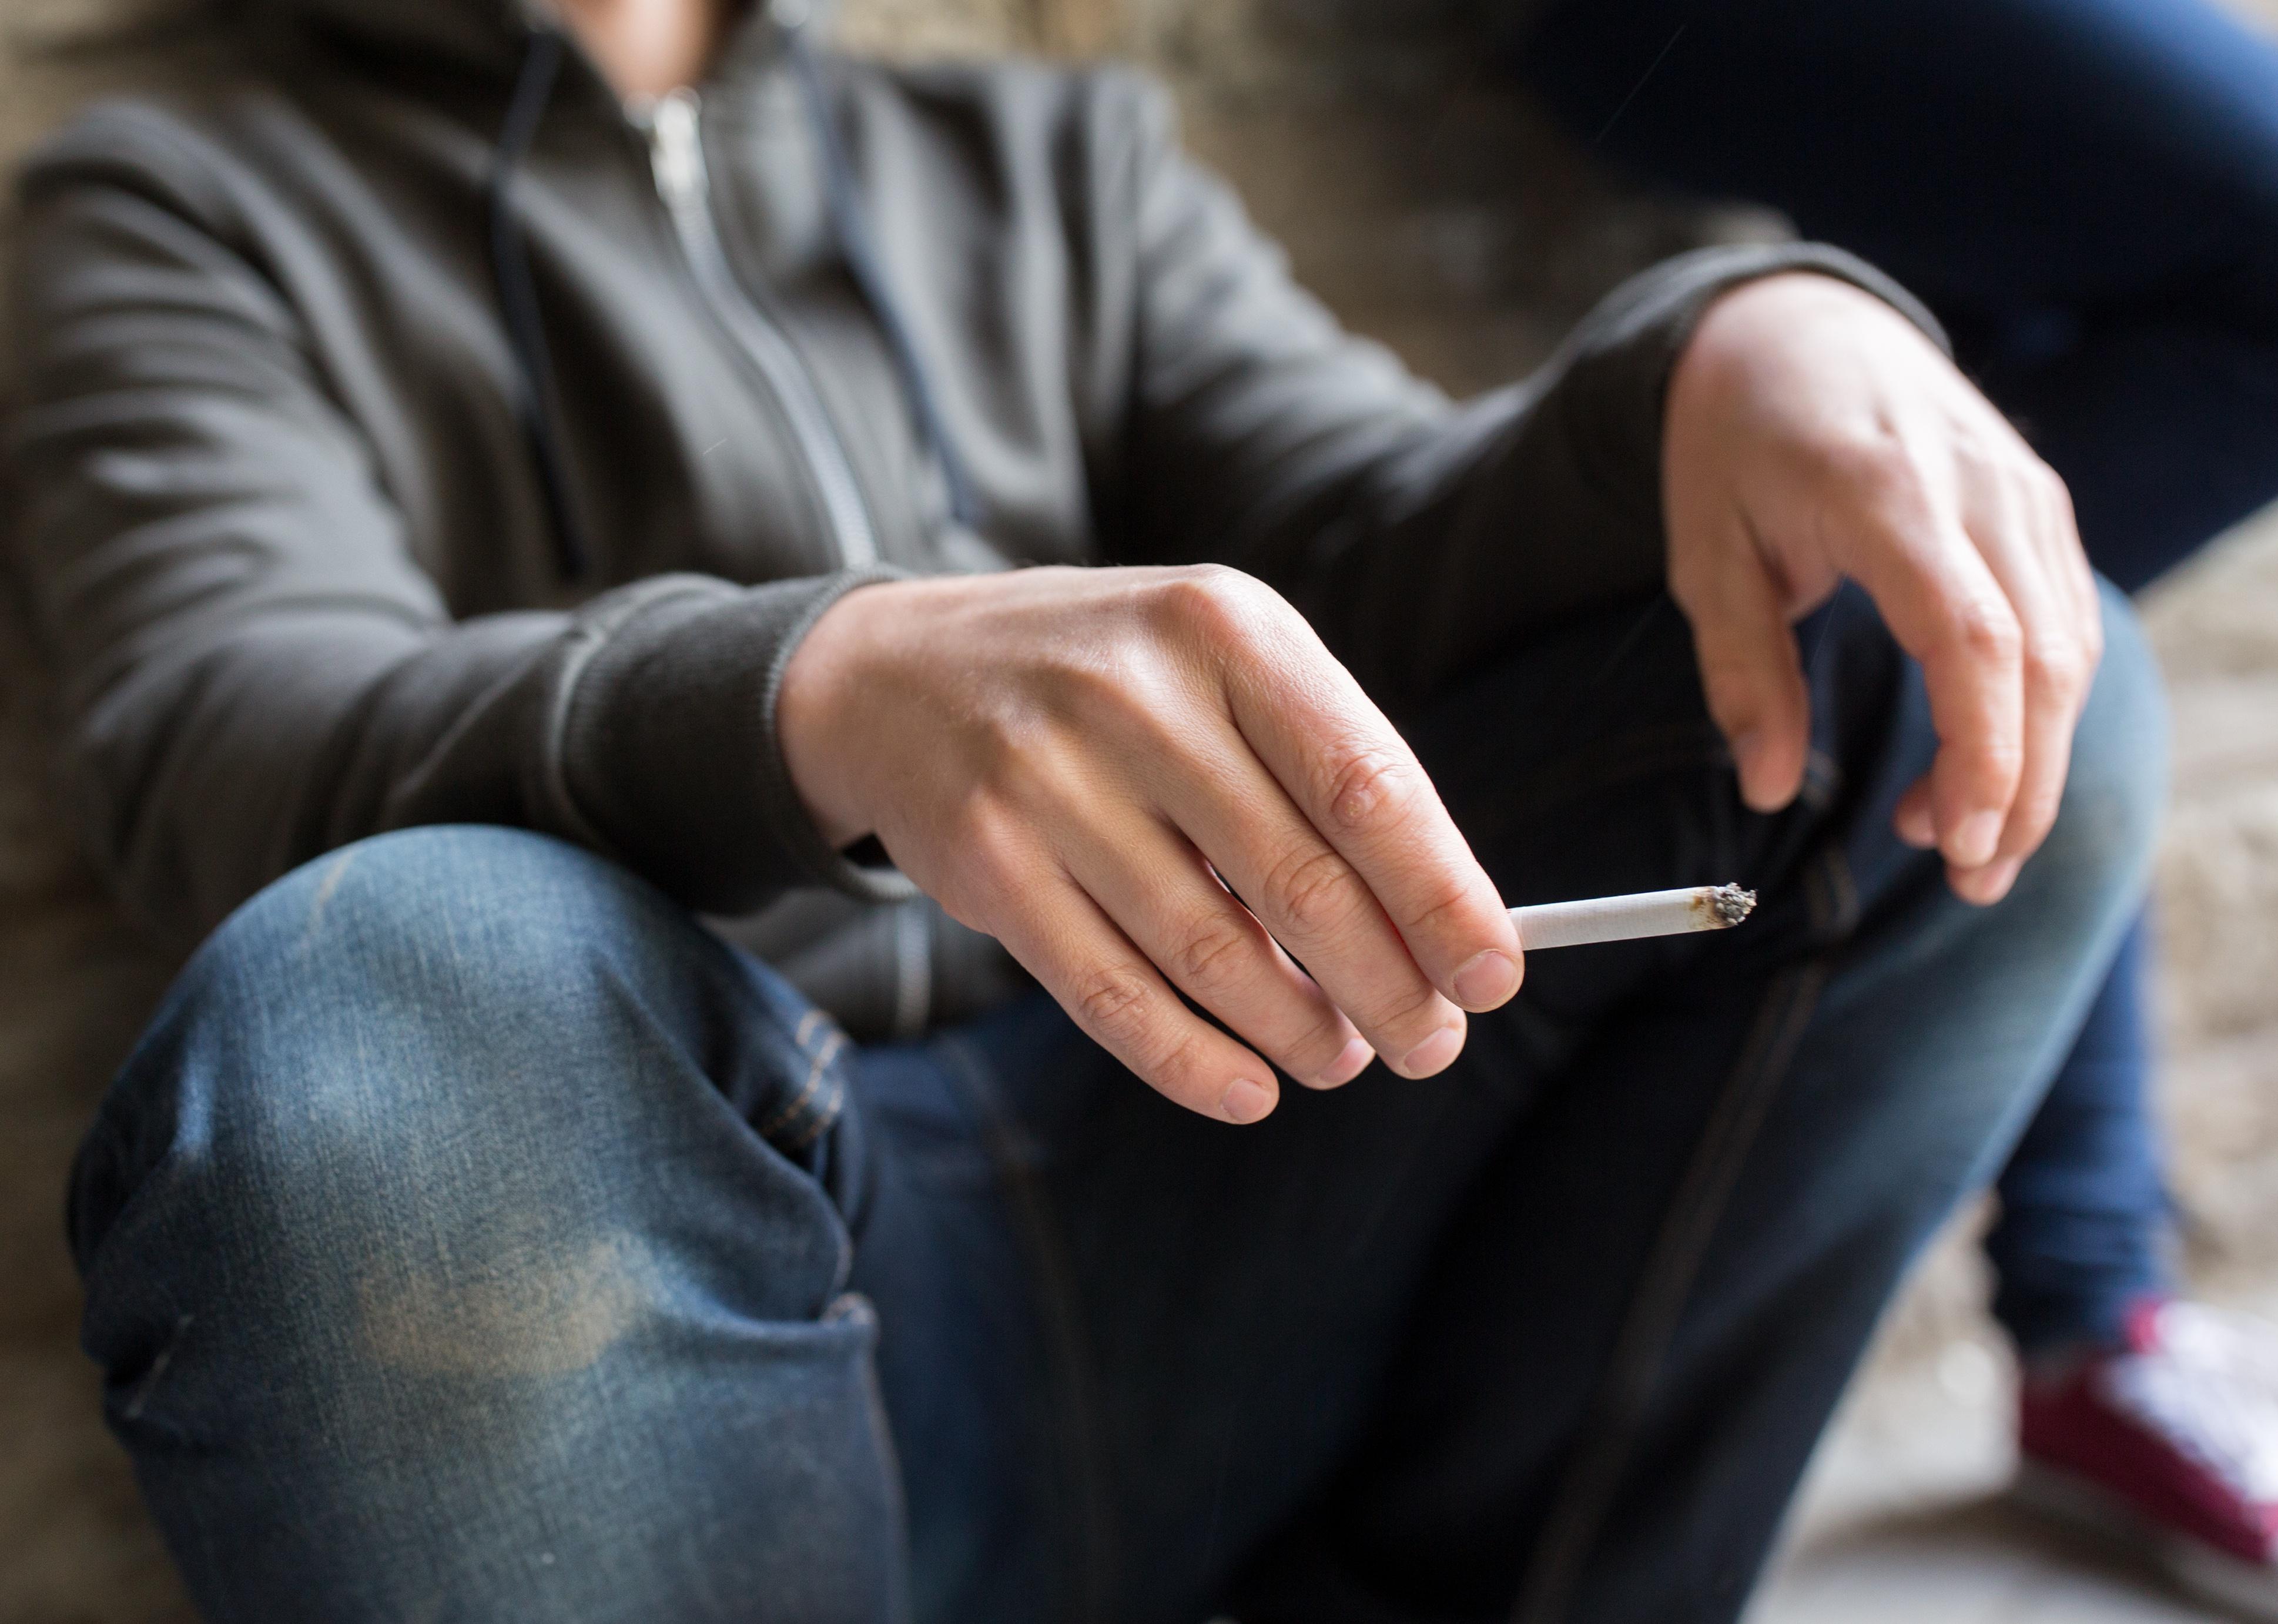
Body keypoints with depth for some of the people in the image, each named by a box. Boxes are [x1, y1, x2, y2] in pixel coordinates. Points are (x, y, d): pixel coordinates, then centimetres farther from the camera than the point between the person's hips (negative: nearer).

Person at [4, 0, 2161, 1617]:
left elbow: (1374, 538, 7)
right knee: (394, 999, -36)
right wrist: (835, 685, -31)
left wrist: (1744, 336, -15)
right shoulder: (182, 211, 10)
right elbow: (216, 736, -10)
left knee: (1975, 667, -5)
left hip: (1208, 1207, 4)